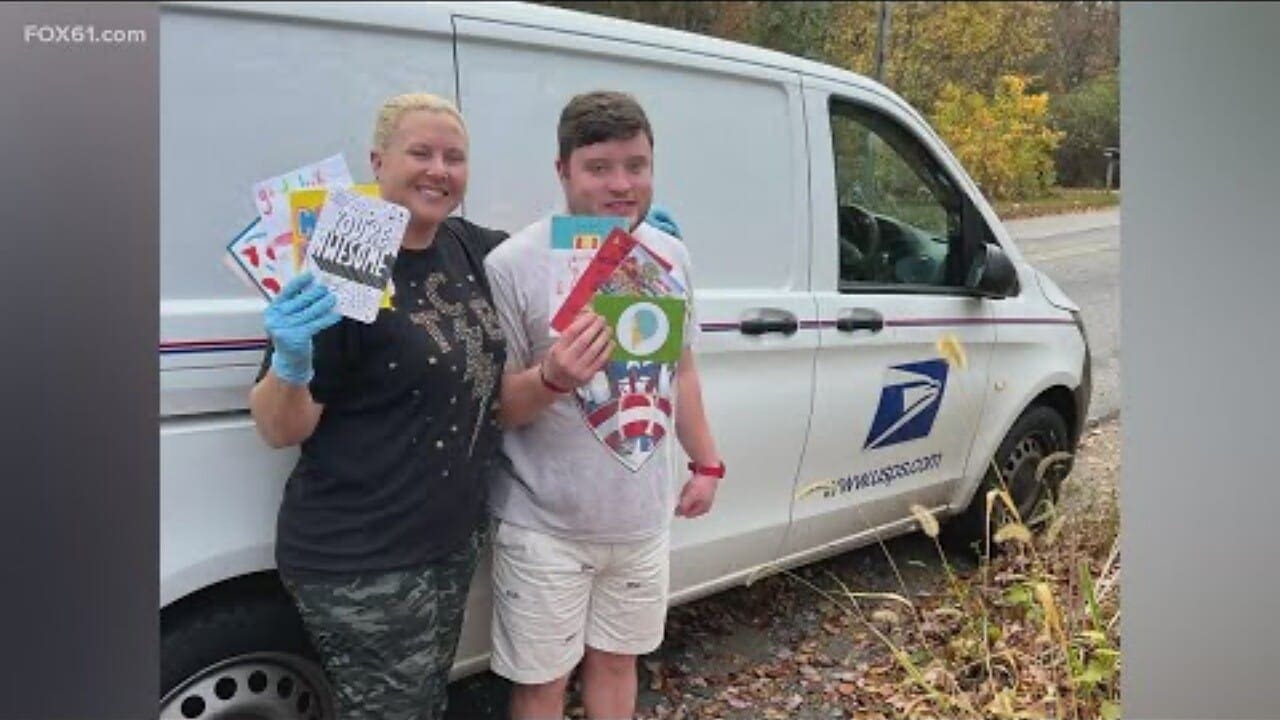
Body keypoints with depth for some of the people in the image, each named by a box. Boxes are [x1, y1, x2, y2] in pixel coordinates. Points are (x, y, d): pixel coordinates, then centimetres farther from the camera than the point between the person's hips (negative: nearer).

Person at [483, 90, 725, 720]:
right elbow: (493, 406, -15)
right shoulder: (514, 265, -18)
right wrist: (552, 378, -34)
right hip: (546, 527, -5)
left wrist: (706, 462, 14)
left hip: (644, 518, 5)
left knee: (615, 660, 23)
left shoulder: (672, 257, 2)